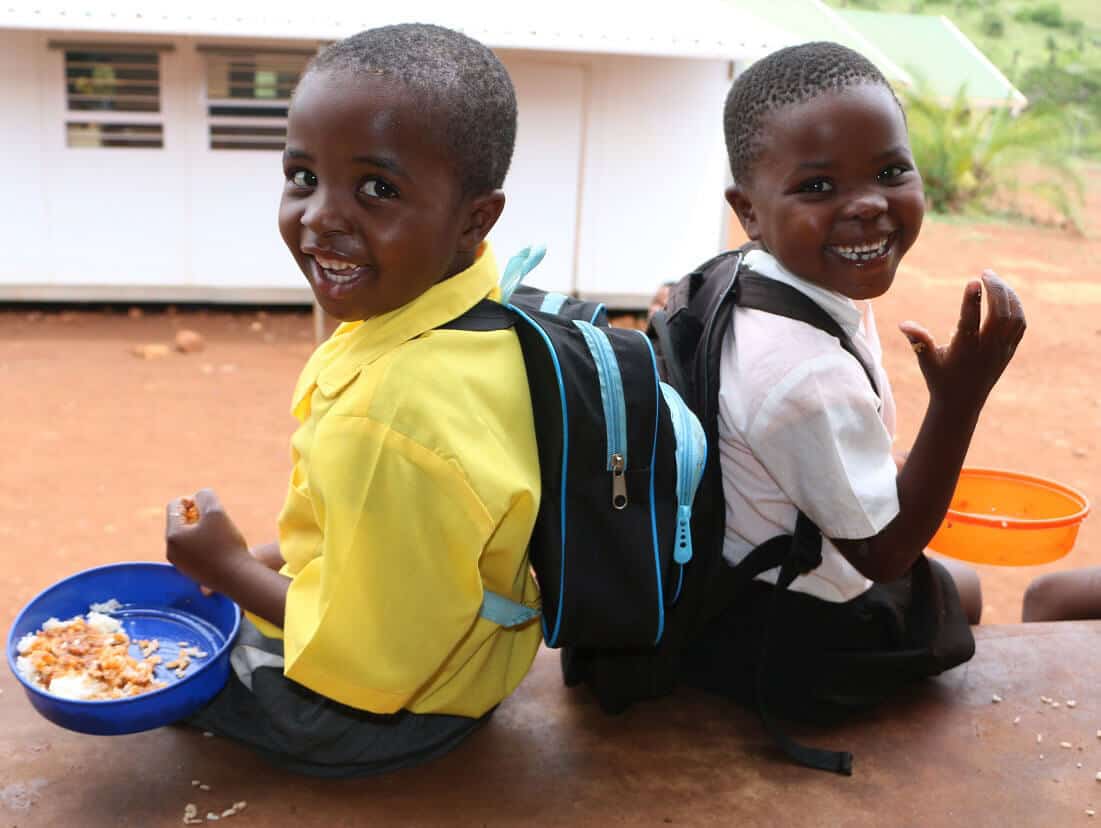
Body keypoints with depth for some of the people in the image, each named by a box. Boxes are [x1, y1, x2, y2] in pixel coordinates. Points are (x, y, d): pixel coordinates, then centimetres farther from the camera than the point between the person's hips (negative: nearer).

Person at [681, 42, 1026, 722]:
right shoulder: (806, 372, -39)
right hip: (794, 647, -8)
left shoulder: (744, 277, -10)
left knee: (965, 587, 35)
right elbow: (885, 551, -24)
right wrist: (962, 396, -29)